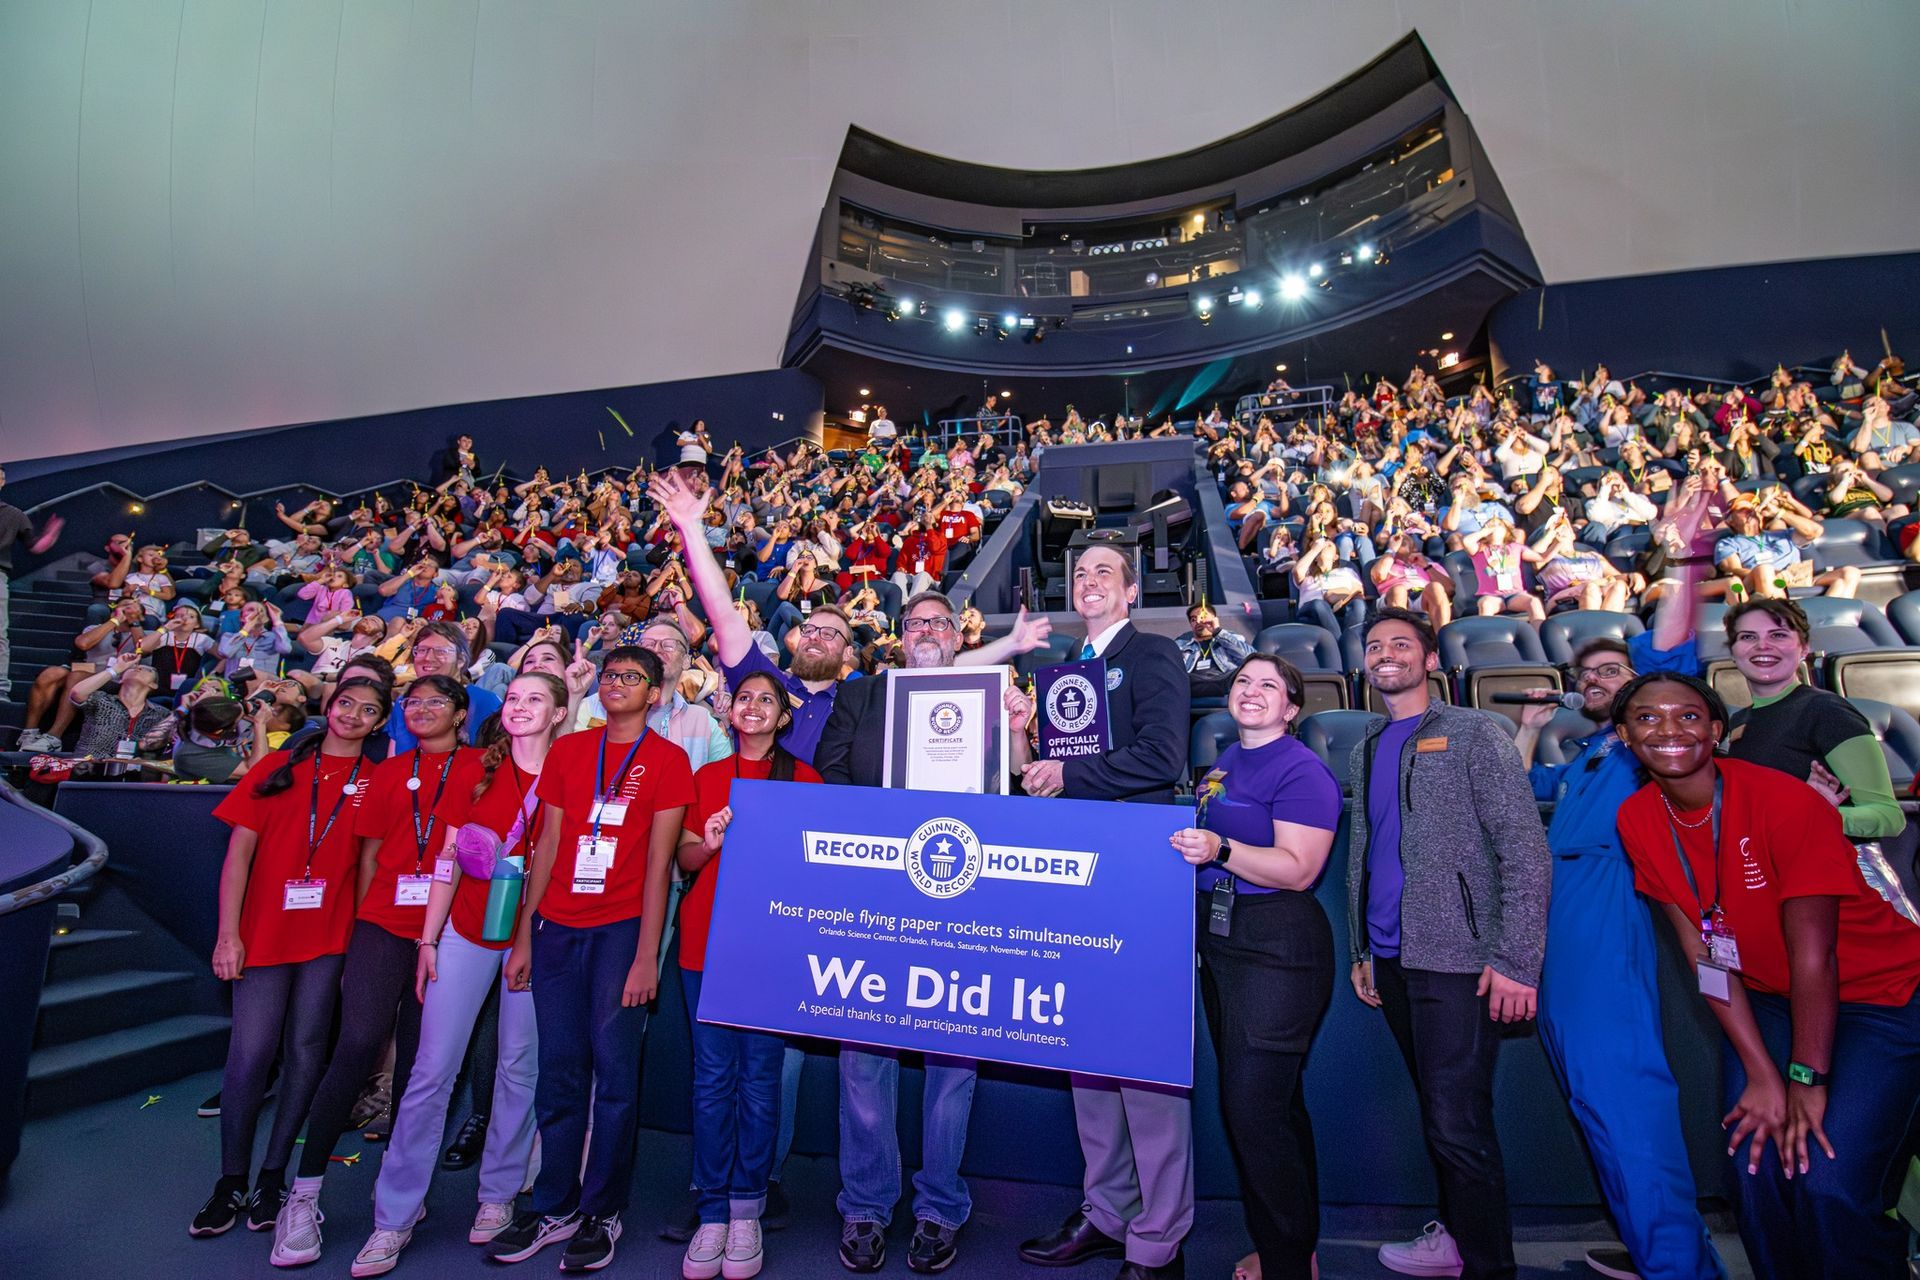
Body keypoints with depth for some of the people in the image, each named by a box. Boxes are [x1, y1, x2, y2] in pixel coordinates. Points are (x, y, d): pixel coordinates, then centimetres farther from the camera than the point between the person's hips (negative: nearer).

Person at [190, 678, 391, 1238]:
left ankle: (273, 1176, 20)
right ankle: (232, 1181, 19)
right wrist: (228, 932, -4)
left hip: (329, 937, 0)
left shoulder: (374, 782, 4)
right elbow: (240, 849, 2)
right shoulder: (278, 768, 6)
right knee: (250, 1053, 1)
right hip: (263, 933, 0)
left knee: (304, 1051, 5)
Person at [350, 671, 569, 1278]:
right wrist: (428, 939, 3)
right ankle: (394, 1217, 16)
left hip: (533, 937, -1)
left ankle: (498, 1195, 25)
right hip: (466, 930, 2)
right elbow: (449, 859, 5)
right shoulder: (478, 771, 4)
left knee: (519, 1069, 8)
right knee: (432, 1070, 3)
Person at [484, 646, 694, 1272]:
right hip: (558, 927, 4)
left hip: (623, 927, -3)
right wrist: (523, 936, 8)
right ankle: (555, 1206, 24)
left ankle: (602, 1212, 16)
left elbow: (658, 860, -6)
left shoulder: (668, 760, -2)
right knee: (559, 1072, 9)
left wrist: (646, 954, -10)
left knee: (614, 1069, 1)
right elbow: (547, 843, 11)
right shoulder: (567, 750, 10)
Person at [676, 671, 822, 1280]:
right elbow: (684, 857, 10)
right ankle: (713, 1212, 18)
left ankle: (746, 1210, 18)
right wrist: (711, 841, -10)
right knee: (712, 1077, 6)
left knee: (759, 1078, 3)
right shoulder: (707, 777, 12)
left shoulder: (803, 778, 4)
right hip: (705, 939, 2)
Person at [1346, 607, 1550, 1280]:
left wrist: (1516, 960, -15)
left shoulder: (1473, 734, -5)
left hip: (1456, 958, -6)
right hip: (1391, 958, 6)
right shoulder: (1366, 749, 13)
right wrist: (1361, 951, 15)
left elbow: (1526, 850, -9)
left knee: (1458, 1123, -4)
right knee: (1435, 1114, 17)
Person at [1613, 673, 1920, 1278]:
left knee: (1829, 1185, -15)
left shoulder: (1785, 801, -24)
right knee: (1754, 1163, -2)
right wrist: (1762, 1073, -10)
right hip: (1767, 1000, 4)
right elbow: (1702, 950, -8)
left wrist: (1806, 1079, -17)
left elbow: (1813, 952, -21)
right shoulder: (1637, 820, -10)